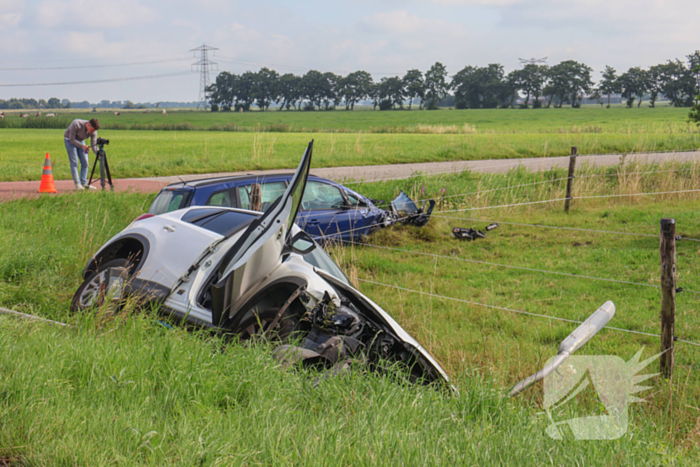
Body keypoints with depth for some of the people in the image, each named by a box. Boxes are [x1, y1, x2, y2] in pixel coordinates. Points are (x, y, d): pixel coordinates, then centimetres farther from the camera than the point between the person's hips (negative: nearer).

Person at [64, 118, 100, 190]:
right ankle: (77, 184, -13)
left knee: (85, 162, -4)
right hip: (70, 140, -5)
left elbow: (93, 144, -19)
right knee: (74, 162, -13)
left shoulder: (93, 131, -19)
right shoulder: (76, 124, -34)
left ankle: (84, 183, 2)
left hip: (80, 141, 5)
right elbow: (72, 139, -28)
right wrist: (82, 146, -39)